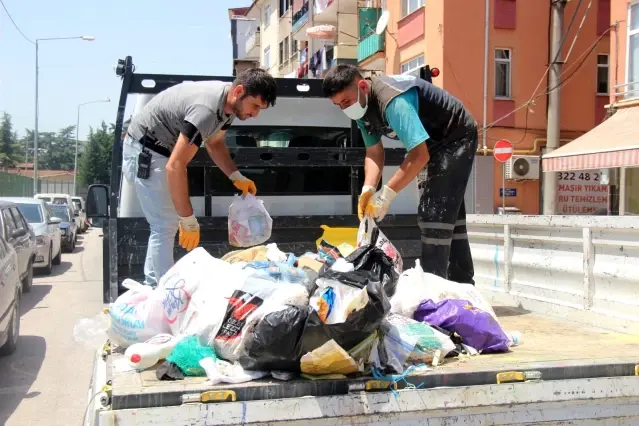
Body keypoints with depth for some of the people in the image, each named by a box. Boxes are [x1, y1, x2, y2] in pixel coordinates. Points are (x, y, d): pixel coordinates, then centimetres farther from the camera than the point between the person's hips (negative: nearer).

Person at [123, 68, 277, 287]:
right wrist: (188, 221, -34)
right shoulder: (207, 109, -34)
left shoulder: (227, 103, -4)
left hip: (163, 149, 10)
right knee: (165, 225, -11)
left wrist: (237, 177, -1)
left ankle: (152, 287, 25)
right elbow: (175, 167, -37)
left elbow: (214, 143, 14)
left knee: (165, 224, 15)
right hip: (145, 151, -10)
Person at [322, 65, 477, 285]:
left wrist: (386, 194, -37)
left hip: (456, 137, -10)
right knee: (448, 214, 15)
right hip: (434, 141, 10)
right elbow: (374, 152, -5)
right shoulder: (362, 106, -7)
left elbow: (420, 155, -39)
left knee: (435, 213, -18)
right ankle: (462, 285, 26)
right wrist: (368, 189, -22)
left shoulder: (392, 101, -36)